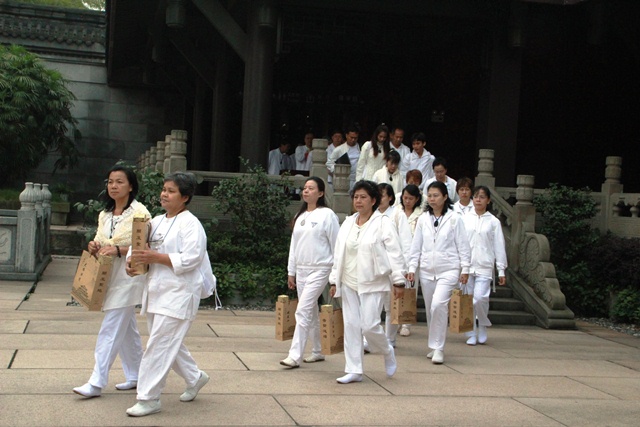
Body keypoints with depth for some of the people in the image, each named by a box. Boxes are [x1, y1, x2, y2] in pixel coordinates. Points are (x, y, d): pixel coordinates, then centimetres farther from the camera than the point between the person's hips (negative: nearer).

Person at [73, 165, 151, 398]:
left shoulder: (139, 212, -10)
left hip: (128, 277, -8)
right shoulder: (104, 215, 13)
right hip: (108, 277, 8)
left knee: (110, 330, -9)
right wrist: (94, 246, -4)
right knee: (127, 329, 15)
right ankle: (135, 376, 24)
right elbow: (99, 240, 19)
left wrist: (119, 250, -23)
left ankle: (97, 382, -7)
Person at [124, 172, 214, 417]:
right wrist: (132, 260, -7)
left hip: (178, 294, -8)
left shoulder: (190, 224, -10)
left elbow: (190, 259, -19)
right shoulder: (156, 222, 14)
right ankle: (195, 378, 37)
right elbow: (139, 244, 16)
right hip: (156, 291, 8)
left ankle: (149, 399, 1)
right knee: (169, 343, 16)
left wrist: (155, 257, -22)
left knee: (160, 345, -7)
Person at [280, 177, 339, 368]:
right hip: (301, 269, 7)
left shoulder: (327, 215, -7)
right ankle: (317, 352, 24)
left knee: (303, 311, -14)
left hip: (319, 270, -7)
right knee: (311, 313, 13)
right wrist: (291, 271, 15)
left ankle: (295, 355, -14)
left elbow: (336, 245, -7)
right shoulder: (300, 216, 13)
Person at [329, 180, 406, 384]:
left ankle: (388, 353, 21)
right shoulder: (347, 224, 12)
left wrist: (398, 281, -12)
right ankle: (354, 370, 12)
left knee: (369, 325, -10)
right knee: (351, 325, 4)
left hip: (373, 284, -6)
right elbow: (338, 254, 14)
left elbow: (395, 254, -9)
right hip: (349, 284, 6)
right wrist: (334, 280, 13)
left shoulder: (383, 223, -6)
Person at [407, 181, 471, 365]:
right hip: (427, 270, 4)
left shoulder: (454, 218, -1)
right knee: (430, 308, 9)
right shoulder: (423, 219, 8)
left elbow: (463, 245, -1)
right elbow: (416, 246, 11)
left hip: (448, 270, -4)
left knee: (439, 305, -20)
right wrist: (412, 268, 5)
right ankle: (435, 347, 24)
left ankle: (438, 348, -11)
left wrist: (465, 269, -4)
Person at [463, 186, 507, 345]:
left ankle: (483, 326, 11)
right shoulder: (465, 219, 6)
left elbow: (499, 247, 5)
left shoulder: (493, 221, 4)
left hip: (484, 266, -2)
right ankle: (472, 334, 15)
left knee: (480, 298, -15)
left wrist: (501, 271, 2)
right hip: (465, 265, 2)